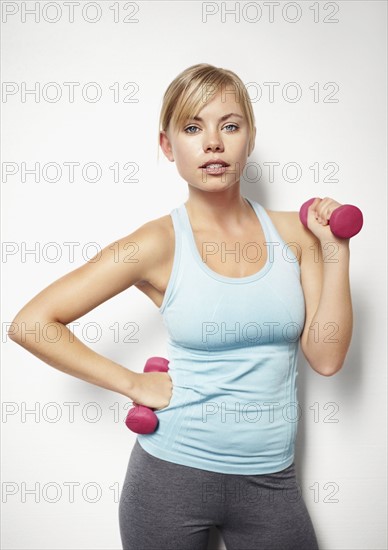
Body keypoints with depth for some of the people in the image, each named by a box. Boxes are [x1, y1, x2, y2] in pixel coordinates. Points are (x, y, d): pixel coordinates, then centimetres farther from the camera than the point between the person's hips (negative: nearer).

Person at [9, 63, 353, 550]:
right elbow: (30, 322, -10)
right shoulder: (159, 243, -11)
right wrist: (134, 384, -10)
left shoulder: (293, 232, -1)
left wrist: (336, 248, -8)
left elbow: (326, 357, -4)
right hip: (173, 471, -2)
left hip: (270, 479, 3)